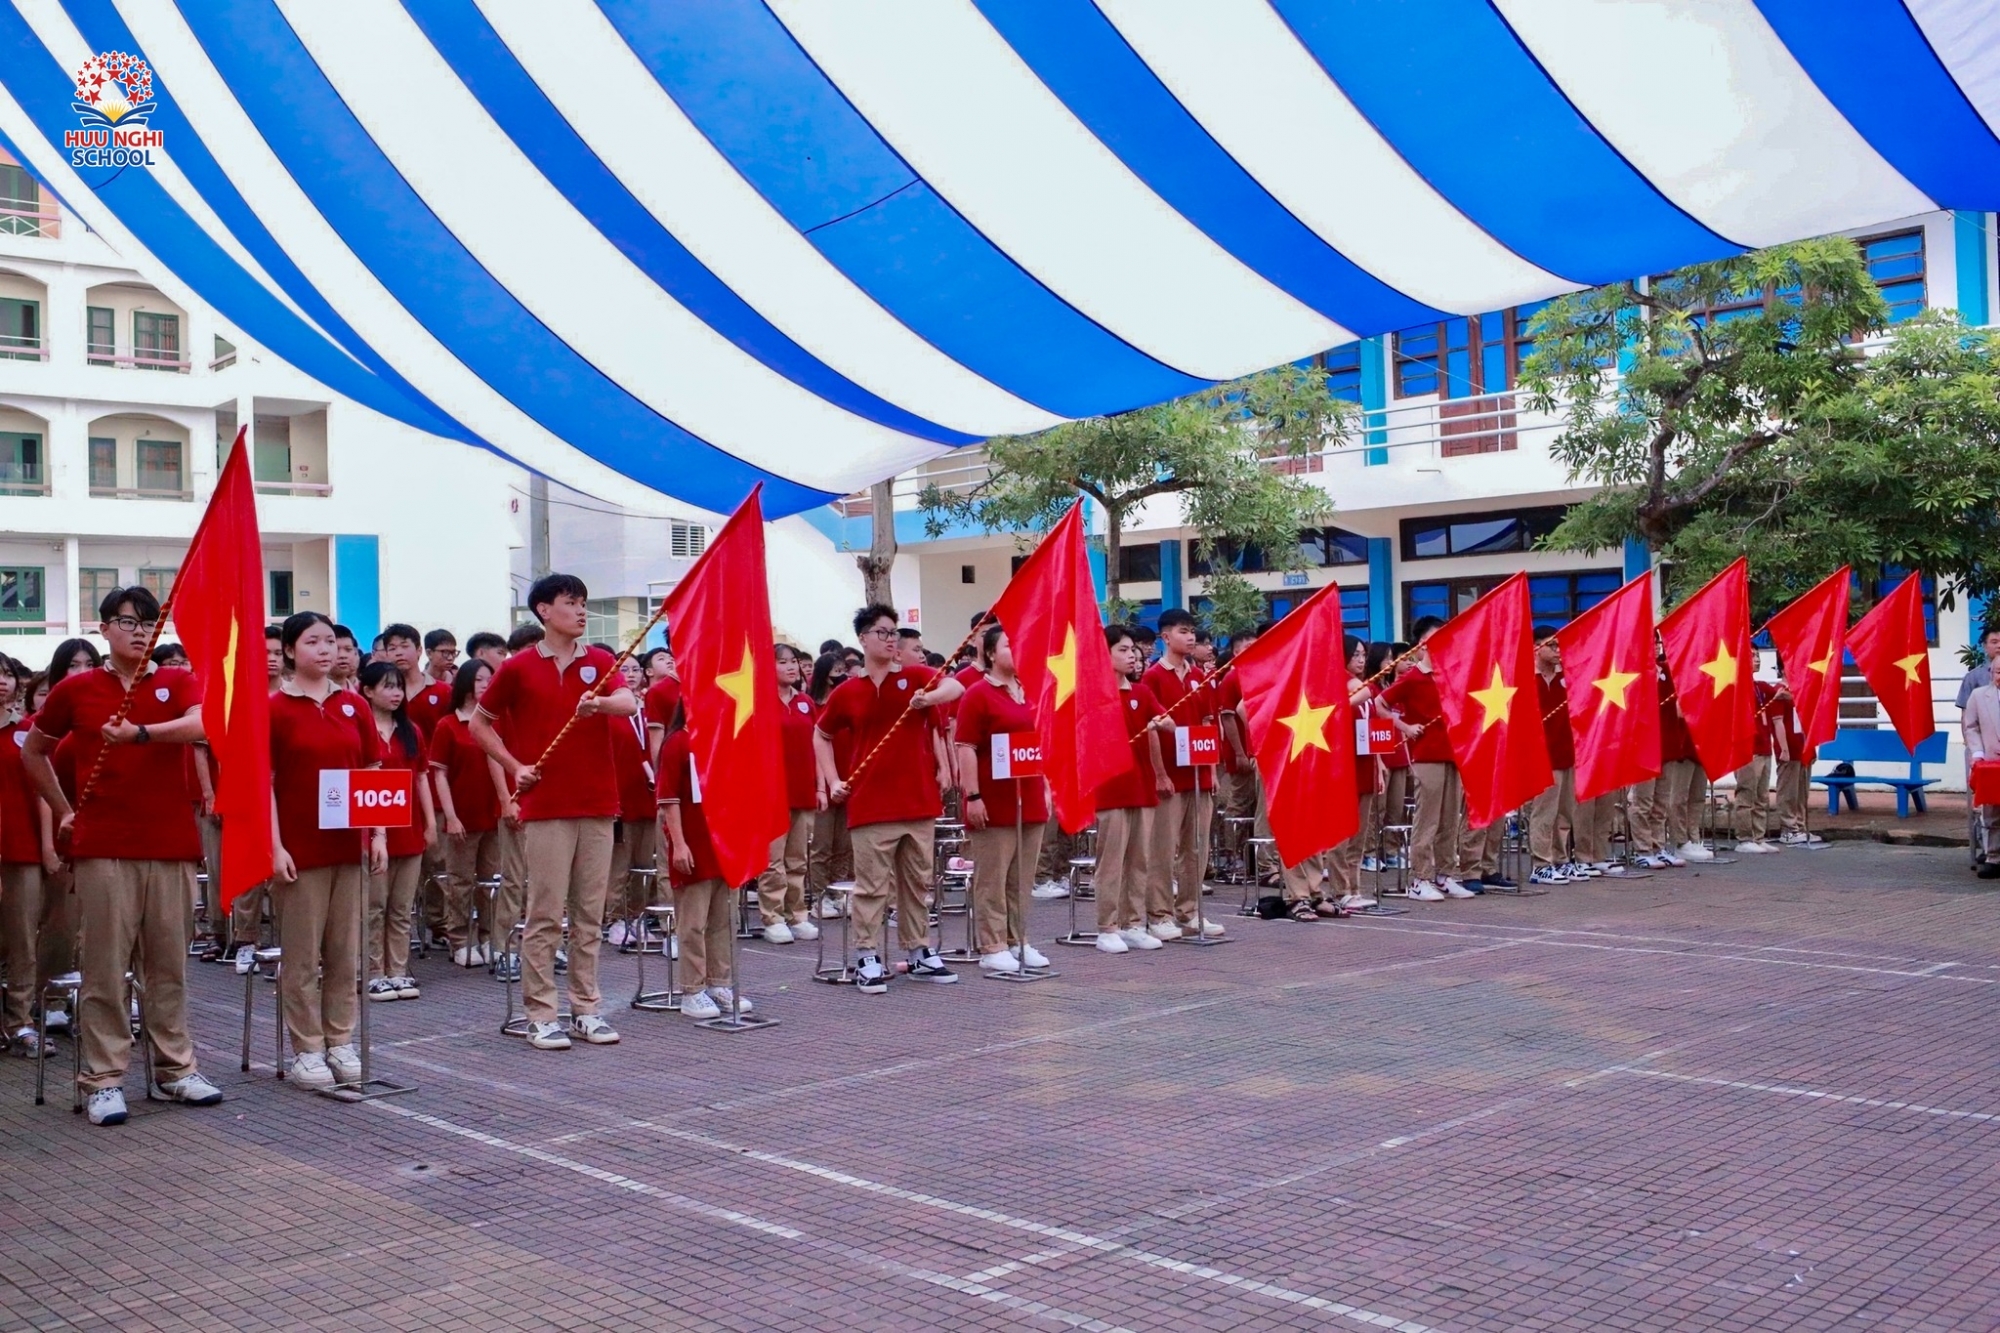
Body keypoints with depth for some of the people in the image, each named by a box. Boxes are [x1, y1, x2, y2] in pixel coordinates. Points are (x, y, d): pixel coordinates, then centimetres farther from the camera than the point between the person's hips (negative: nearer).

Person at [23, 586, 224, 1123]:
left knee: (169, 964, 8)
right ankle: (103, 1079, 8)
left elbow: (203, 723, -18)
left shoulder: (178, 682, 4)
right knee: (105, 968, 1)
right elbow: (33, 751, 19)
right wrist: (64, 810, 13)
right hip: (103, 848, -1)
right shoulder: (76, 689, 5)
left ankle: (175, 1069, 18)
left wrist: (139, 732, -28)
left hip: (171, 845, 1)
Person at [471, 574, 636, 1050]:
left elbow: (628, 703, -11)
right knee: (546, 914, -2)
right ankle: (541, 1015, 5)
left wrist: (599, 702, -33)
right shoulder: (518, 668, 1)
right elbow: (479, 723, 11)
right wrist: (514, 767, -1)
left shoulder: (600, 662, 7)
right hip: (545, 806, -3)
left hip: (598, 804, 3)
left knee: (591, 913, 8)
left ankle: (587, 1008, 16)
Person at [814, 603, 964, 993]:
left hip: (918, 800, 2)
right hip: (870, 804, -2)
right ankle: (868, 959, 5)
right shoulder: (847, 692, 2)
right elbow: (820, 736, 15)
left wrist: (930, 698, -32)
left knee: (918, 882, 12)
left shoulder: (914, 677, 3)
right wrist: (834, 780, 5)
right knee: (872, 885, 0)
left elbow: (956, 687, -13)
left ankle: (920, 953, 22)